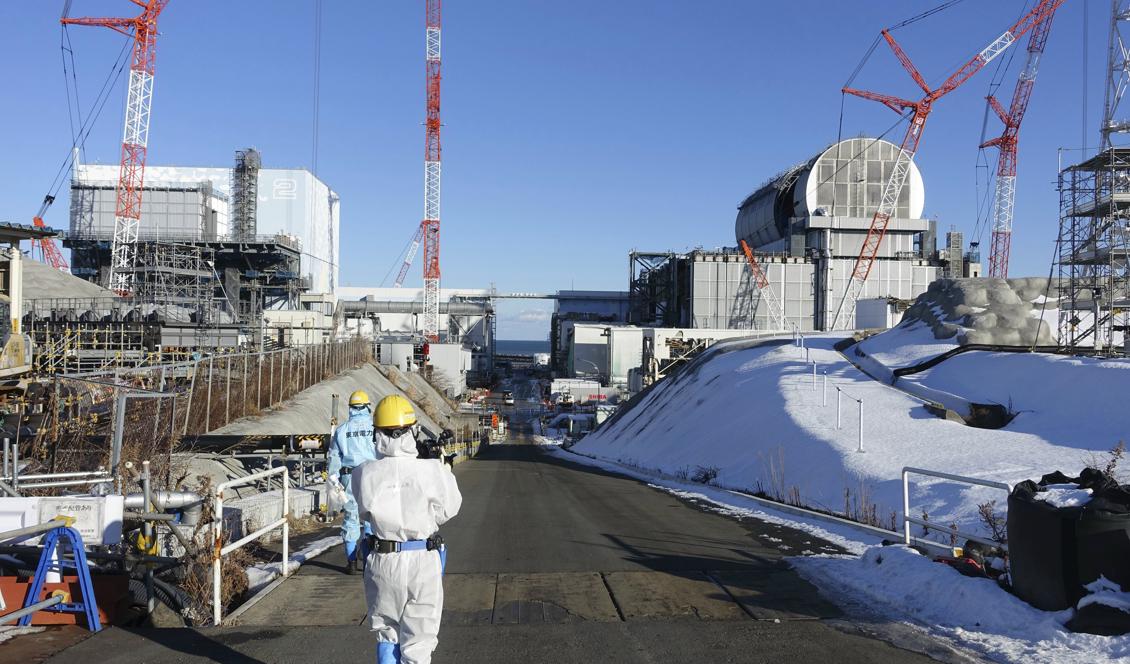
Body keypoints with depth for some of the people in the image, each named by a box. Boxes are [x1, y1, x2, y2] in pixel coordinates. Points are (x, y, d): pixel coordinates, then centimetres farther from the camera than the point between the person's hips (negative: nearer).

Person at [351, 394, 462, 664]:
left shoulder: (365, 474, -12)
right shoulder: (433, 471, -18)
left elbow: (365, 512, 5)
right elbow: (447, 510, -2)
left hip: (382, 561, 2)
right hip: (423, 561, -2)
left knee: (386, 635, 21)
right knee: (418, 642, 11)